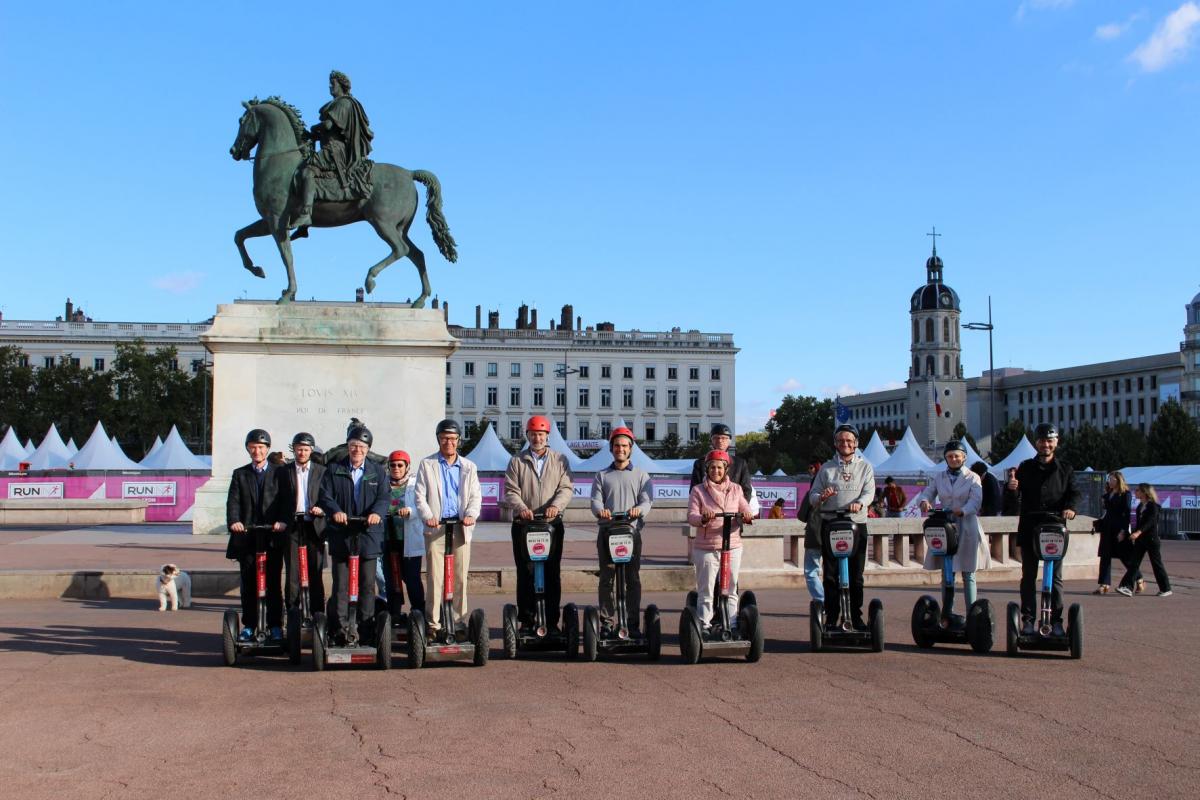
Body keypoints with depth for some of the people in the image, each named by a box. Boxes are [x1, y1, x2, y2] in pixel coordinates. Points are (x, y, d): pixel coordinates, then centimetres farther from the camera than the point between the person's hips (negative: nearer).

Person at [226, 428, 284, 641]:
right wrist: (234, 521, -20)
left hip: (273, 537, -2)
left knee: (273, 584, 2)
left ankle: (275, 626, 9)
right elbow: (233, 502, 0)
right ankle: (249, 625, 15)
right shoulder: (239, 474, 11)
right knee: (248, 585, 6)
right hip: (246, 536, 2)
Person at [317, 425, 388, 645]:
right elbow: (324, 496, -2)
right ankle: (341, 631, 6)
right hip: (340, 536, -1)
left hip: (368, 536, 1)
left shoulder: (377, 472, 10)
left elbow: (383, 497, 0)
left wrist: (377, 512, -22)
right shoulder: (333, 470, 7)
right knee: (341, 585, 1)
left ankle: (366, 630, 12)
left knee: (367, 584, 4)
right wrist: (335, 511, -22)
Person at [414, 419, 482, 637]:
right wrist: (428, 516, -14)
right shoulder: (427, 464, 10)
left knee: (460, 578, 2)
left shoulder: (468, 466, 16)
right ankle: (434, 624, 0)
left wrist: (470, 515, -12)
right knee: (435, 577, -5)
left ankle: (459, 623, 8)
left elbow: (476, 496, 8)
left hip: (461, 527, 2)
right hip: (435, 527, -2)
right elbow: (420, 495, 3)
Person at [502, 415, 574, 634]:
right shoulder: (517, 462, 11)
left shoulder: (560, 460, 11)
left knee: (552, 574, 0)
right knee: (525, 573, 0)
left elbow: (567, 488, 1)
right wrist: (521, 507, -18)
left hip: (552, 524, 0)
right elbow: (511, 491, 2)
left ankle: (551, 620, 5)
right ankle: (526, 620, 6)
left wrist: (556, 505, -20)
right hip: (524, 524, 0)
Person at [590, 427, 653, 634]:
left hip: (631, 531, -1)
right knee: (606, 579, 0)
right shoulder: (602, 476, 17)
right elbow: (596, 500, 4)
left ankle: (632, 623, 2)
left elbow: (647, 500, 2)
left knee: (632, 579, -2)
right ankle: (607, 623, 5)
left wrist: (639, 509, -22)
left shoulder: (641, 475, 14)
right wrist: (600, 510, -21)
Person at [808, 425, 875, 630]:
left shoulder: (865, 467, 12)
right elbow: (812, 495, 10)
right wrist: (821, 497, -14)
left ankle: (856, 618, 11)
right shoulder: (826, 468, 13)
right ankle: (831, 618, 2)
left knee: (856, 575, 3)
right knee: (831, 575, -2)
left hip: (856, 523, 0)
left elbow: (869, 491, -1)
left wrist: (859, 503, -23)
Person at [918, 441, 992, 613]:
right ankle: (947, 612, 11)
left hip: (967, 528, -3)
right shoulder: (938, 477, 12)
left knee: (968, 573, 2)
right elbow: (928, 492, 8)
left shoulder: (973, 478, 2)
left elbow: (975, 501, -11)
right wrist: (924, 502, -17)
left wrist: (961, 511, -30)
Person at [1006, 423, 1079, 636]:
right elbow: (1017, 499, 6)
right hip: (1029, 527, 0)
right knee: (1028, 576, 3)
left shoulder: (1065, 469, 12)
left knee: (1055, 576, 2)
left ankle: (1056, 621, 7)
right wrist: (1012, 489, -18)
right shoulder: (1026, 468, 11)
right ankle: (1028, 620, 7)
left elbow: (1073, 492, 3)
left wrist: (1070, 507, -18)